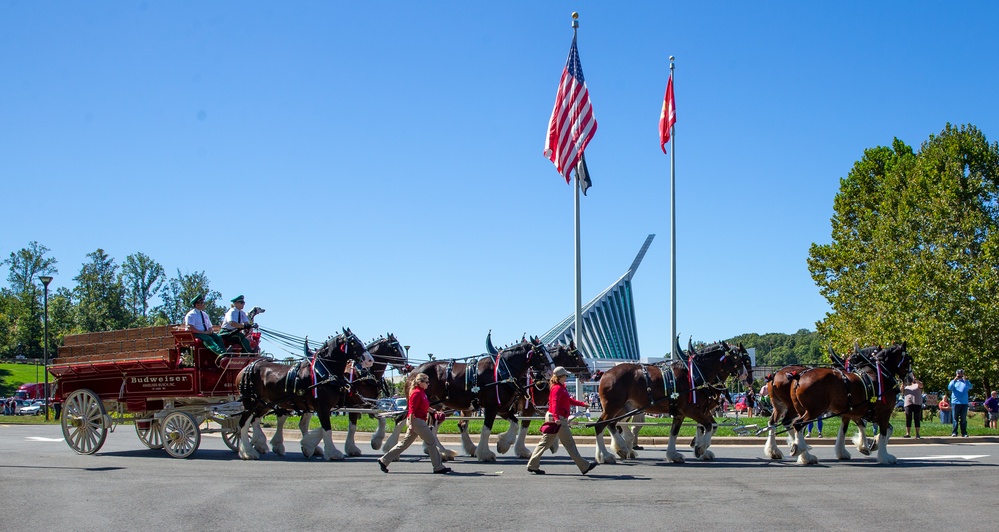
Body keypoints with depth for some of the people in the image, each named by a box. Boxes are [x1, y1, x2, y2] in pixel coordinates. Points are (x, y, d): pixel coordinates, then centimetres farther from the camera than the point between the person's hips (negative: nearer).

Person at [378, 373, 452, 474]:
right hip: (417, 421, -10)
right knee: (432, 442, -2)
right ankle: (438, 467, 6)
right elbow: (412, 410, -19)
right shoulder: (417, 393, -15)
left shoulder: (422, 393, 15)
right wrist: (411, 425, -22)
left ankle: (384, 460, 13)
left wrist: (434, 411, 17)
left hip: (420, 421, 10)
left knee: (405, 443, 11)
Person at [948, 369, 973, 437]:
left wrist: (966, 380, -21)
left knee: (963, 419, 2)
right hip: (955, 402, -1)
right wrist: (954, 380, -20)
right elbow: (949, 388, -8)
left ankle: (964, 433, 5)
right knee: (955, 418, -1)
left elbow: (970, 387, -7)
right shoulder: (953, 381, 11)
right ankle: (954, 432, 0)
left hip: (964, 403, 1)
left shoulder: (966, 381, 12)